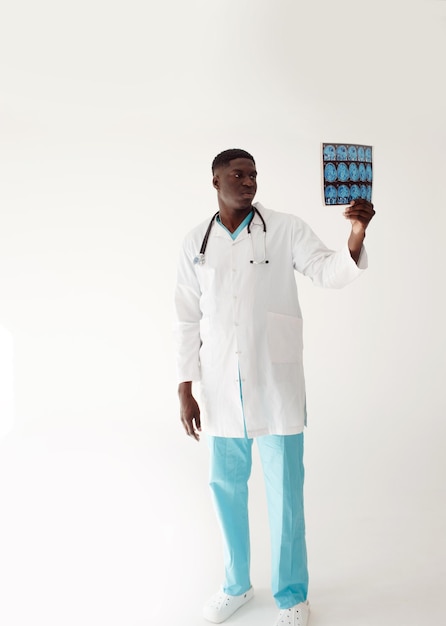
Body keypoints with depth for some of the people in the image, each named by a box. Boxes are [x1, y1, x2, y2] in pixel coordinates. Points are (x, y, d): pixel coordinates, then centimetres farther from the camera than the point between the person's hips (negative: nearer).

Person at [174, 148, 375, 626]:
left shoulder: (286, 230, 0)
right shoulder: (196, 244, 6)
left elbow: (329, 272, -11)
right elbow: (188, 320, 6)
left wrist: (356, 237, -31)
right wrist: (185, 390, 3)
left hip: (275, 383, -2)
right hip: (220, 388, 3)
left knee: (285, 492, 6)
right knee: (225, 486, 13)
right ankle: (236, 585, 35)